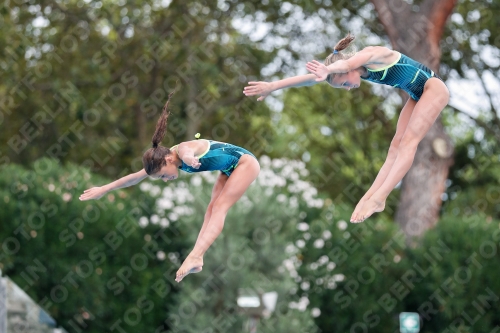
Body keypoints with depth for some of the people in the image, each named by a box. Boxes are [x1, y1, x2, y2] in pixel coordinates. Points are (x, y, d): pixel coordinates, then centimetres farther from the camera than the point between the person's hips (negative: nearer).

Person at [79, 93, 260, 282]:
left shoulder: (183, 149, -31)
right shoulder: (165, 158, -6)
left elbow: (187, 153, -59)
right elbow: (135, 177, 4)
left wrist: (187, 158, -83)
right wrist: (105, 189, 8)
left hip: (245, 163, -9)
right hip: (230, 170, 9)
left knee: (219, 208, -17)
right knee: (212, 208, 1)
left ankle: (195, 257, -26)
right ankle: (197, 258, -6)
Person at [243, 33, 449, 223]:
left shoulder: (375, 54, -27)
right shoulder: (361, 67, -4)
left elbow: (348, 63, -49)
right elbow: (312, 76, -5)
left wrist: (328, 70, -70)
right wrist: (273, 86, -7)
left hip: (433, 88, -9)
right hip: (417, 96, 9)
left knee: (408, 142, -16)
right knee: (397, 145, 0)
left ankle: (377, 198, -24)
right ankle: (370, 197, -7)